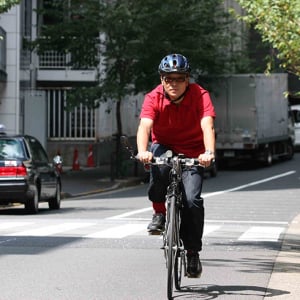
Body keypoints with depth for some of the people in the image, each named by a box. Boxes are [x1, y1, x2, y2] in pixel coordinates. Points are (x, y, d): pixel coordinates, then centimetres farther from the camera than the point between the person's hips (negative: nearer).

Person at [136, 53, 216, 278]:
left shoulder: (200, 96, -17)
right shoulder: (154, 98, -16)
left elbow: (207, 126, -31)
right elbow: (145, 126, -30)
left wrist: (209, 153, -50)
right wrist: (142, 151, -50)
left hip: (192, 153, -1)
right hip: (164, 147, 1)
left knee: (192, 200, -19)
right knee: (159, 163, -36)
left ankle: (193, 252, -1)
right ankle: (159, 212, -12)